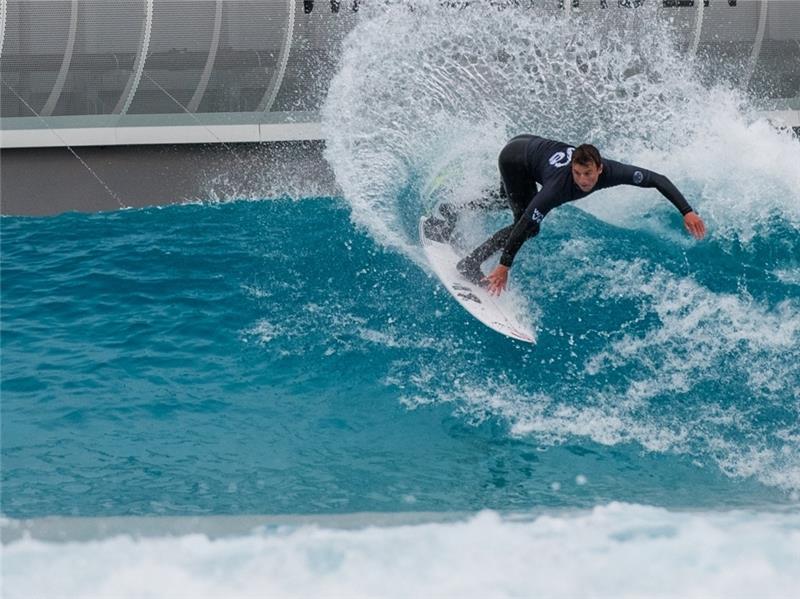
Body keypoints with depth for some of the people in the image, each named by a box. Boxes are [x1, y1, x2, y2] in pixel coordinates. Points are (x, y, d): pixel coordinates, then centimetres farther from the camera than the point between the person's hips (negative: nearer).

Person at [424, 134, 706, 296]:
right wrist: (504, 266, -41)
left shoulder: (610, 171, -32)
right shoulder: (559, 186, -43)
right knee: (528, 224, -15)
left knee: (510, 200, 31)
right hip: (514, 158, -7)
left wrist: (687, 211, -33)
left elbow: (658, 180, -25)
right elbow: (525, 225, -41)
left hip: (532, 145, 7)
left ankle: (453, 213, 47)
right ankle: (471, 264, -6)